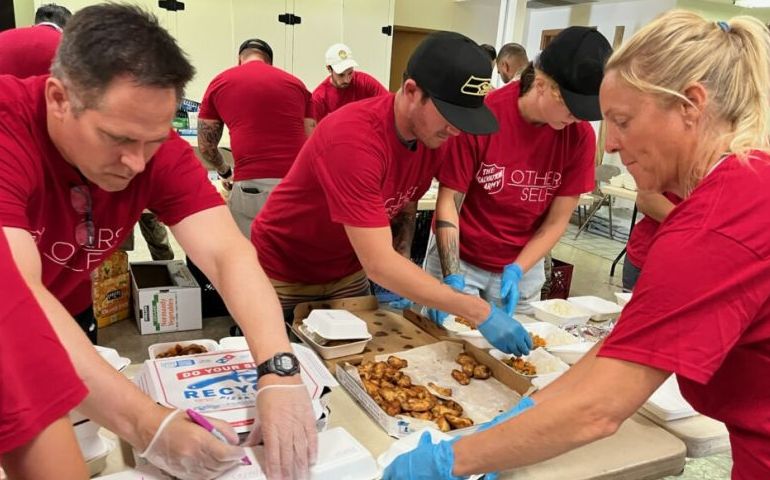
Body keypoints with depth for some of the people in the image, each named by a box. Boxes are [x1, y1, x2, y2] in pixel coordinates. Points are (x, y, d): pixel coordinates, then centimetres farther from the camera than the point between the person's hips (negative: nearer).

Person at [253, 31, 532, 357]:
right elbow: (378, 264, -37)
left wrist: (400, 276, -15)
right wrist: (481, 313, -36)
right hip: (286, 274, -6)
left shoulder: (432, 135, -12)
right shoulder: (353, 139, -35)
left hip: (349, 272, 6)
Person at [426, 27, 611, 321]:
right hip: (458, 259, -2)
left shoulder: (581, 137, -10)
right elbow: (448, 202, -15)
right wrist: (453, 280, -23)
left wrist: (516, 272, -17)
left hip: (524, 268, 3)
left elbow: (557, 221, -6)